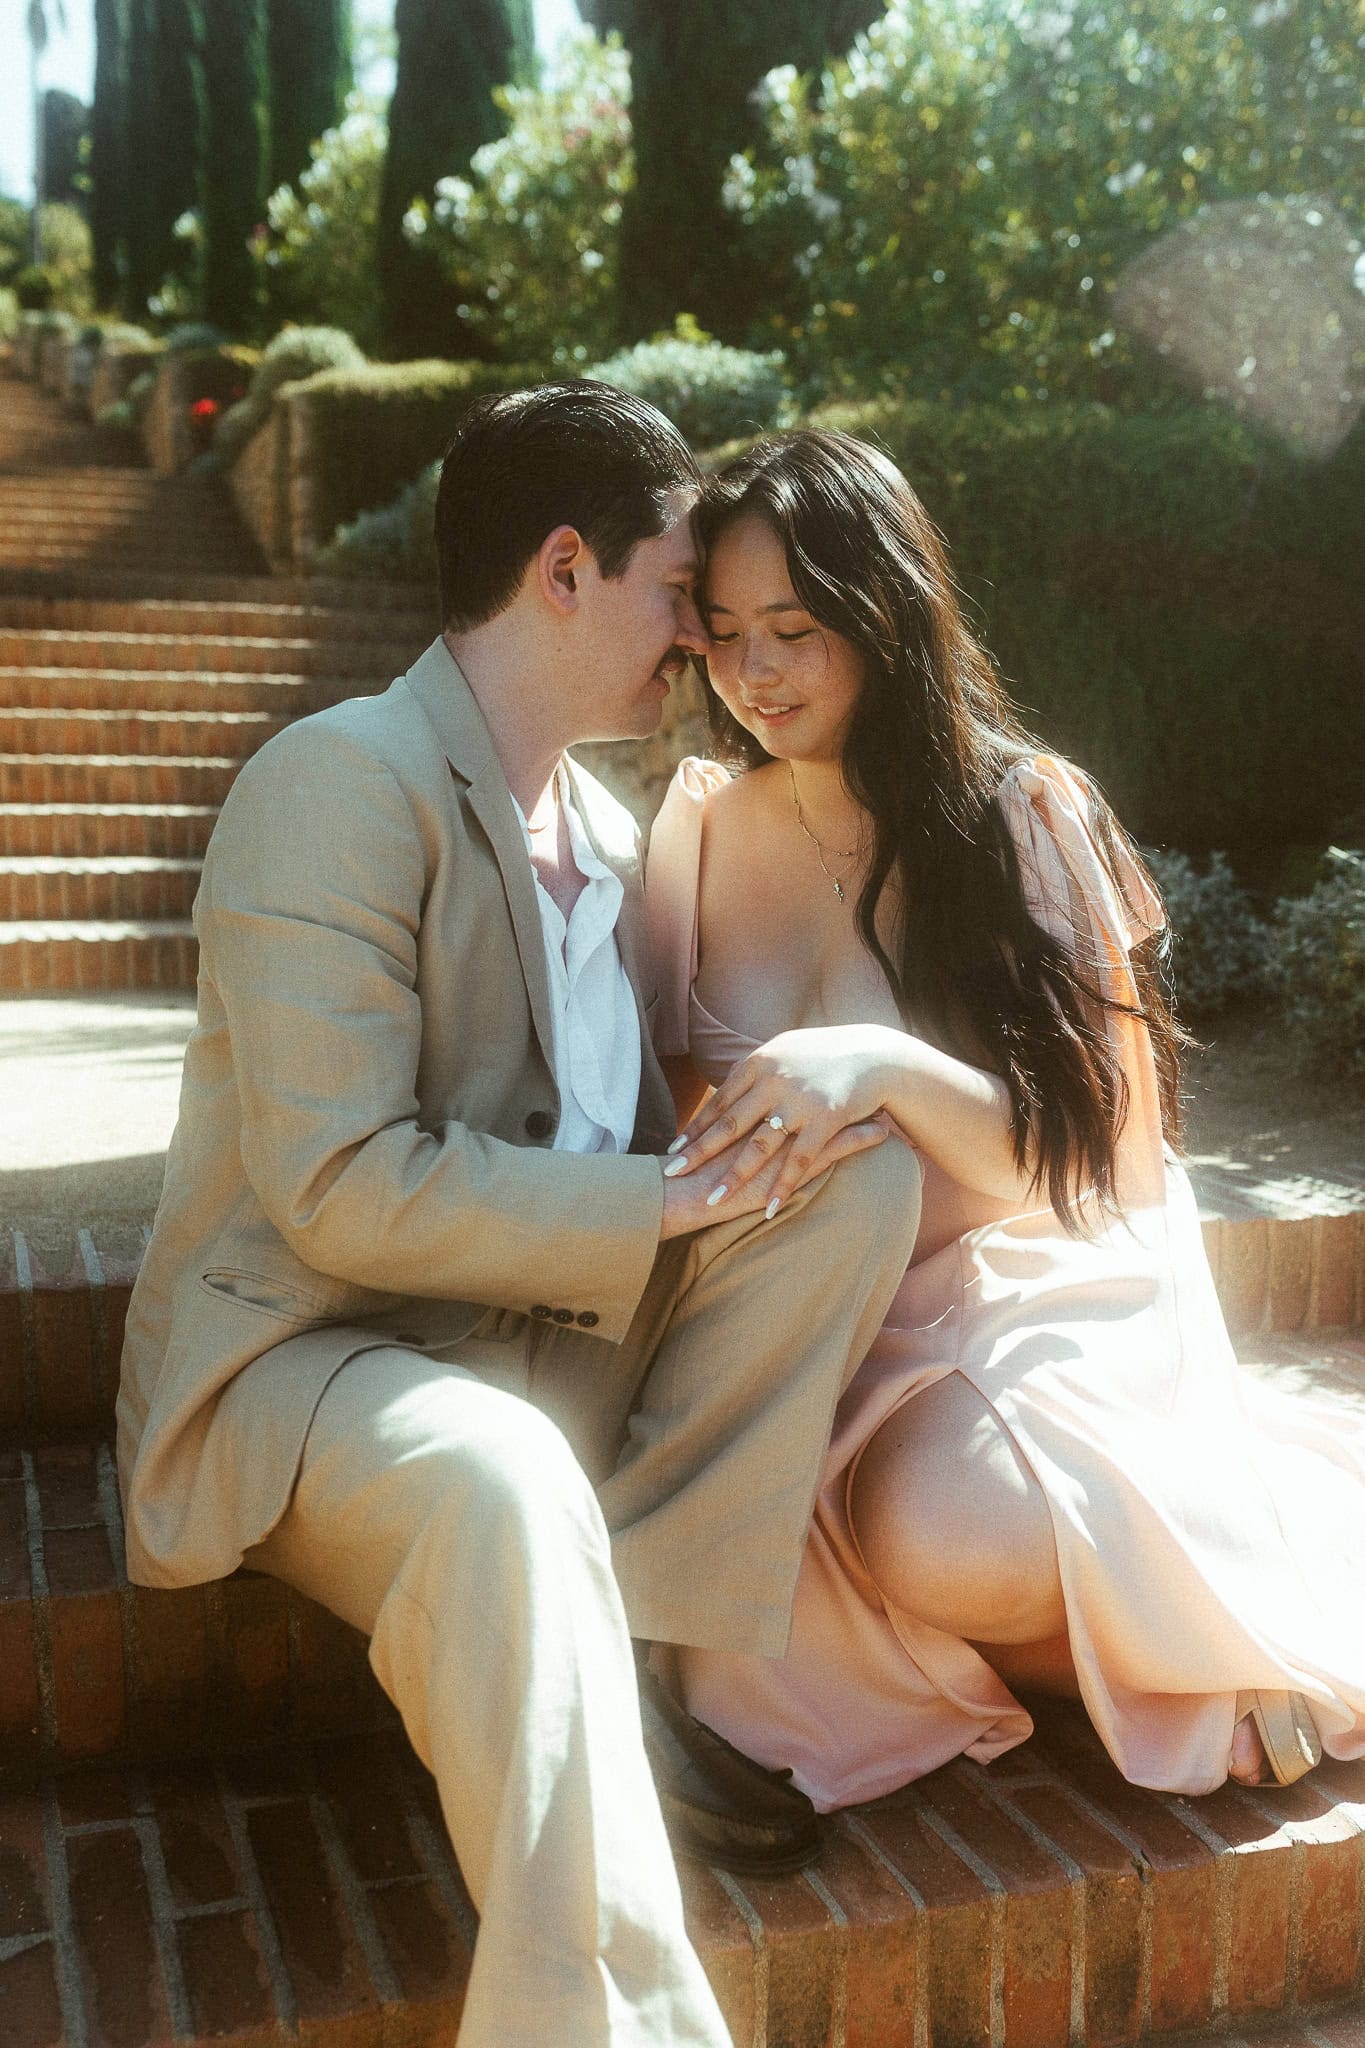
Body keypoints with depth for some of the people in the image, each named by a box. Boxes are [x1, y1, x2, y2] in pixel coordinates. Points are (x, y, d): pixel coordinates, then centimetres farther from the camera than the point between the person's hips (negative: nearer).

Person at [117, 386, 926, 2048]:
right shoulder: (342, 782, -14)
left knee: (863, 1171, -9)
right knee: (506, 1483, -40)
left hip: (569, 1331, 8)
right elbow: (344, 1190, -23)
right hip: (311, 1351, -8)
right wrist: (664, 1197, -19)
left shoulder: (606, 832, 12)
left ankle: (602, 1662, -10)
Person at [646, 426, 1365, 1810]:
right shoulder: (699, 825, 5)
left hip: (1038, 1294, -4)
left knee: (948, 1533, -33)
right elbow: (677, 1105, 12)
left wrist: (885, 1065, -28)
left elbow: (1112, 1153, -12)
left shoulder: (1027, 815, -7)